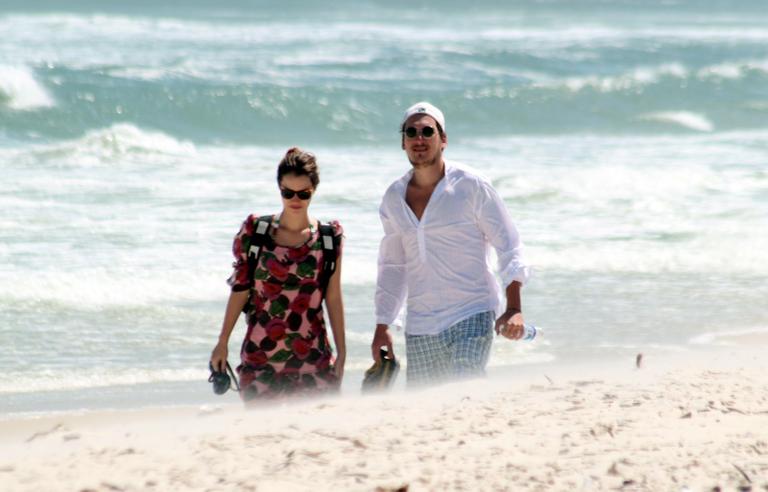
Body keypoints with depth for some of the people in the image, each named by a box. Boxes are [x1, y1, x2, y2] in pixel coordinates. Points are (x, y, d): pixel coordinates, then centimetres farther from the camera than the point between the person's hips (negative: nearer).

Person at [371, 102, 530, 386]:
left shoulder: (470, 187, -3)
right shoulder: (393, 198, 10)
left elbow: (509, 248, -2)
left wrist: (513, 309, -14)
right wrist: (382, 327, 16)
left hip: (472, 316, -5)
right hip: (420, 327, 5)